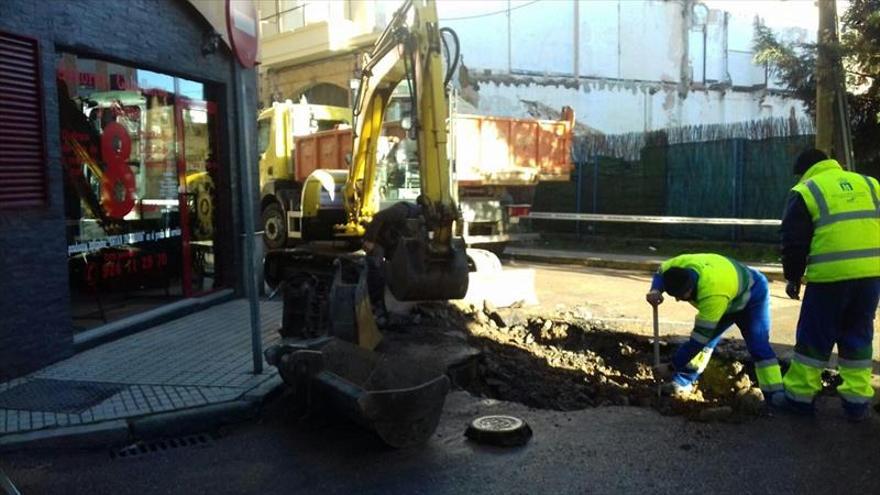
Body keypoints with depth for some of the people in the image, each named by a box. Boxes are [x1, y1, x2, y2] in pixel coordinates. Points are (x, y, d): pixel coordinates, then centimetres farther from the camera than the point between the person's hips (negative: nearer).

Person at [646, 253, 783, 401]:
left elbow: (699, 338, -42)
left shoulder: (713, 294, -48)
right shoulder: (680, 264, -31)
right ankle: (682, 382, 7)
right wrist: (655, 291, -28)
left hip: (753, 294, -6)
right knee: (705, 339, 1)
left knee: (758, 346, -19)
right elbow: (661, 273, -5)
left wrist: (672, 366, -37)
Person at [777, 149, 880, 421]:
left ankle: (799, 396, 14)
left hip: (831, 275, -4)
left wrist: (793, 277, 11)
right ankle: (857, 401, 18)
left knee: (814, 338, 7)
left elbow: (794, 242, 1)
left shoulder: (805, 191, 4)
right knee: (858, 338, 15)